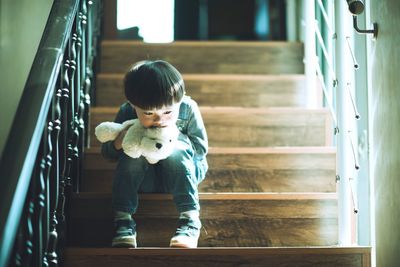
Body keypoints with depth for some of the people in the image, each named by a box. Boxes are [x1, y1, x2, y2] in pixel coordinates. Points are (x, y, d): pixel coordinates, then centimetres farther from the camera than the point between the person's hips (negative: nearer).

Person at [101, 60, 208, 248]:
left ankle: (190, 219, -29)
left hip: (182, 173, -1)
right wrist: (119, 142, -30)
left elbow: (201, 149, -13)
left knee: (177, 150, -31)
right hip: (145, 178, 1)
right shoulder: (127, 112, -16)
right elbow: (107, 153, -7)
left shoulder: (188, 108, -19)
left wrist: (177, 139, -30)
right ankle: (123, 219, -23)